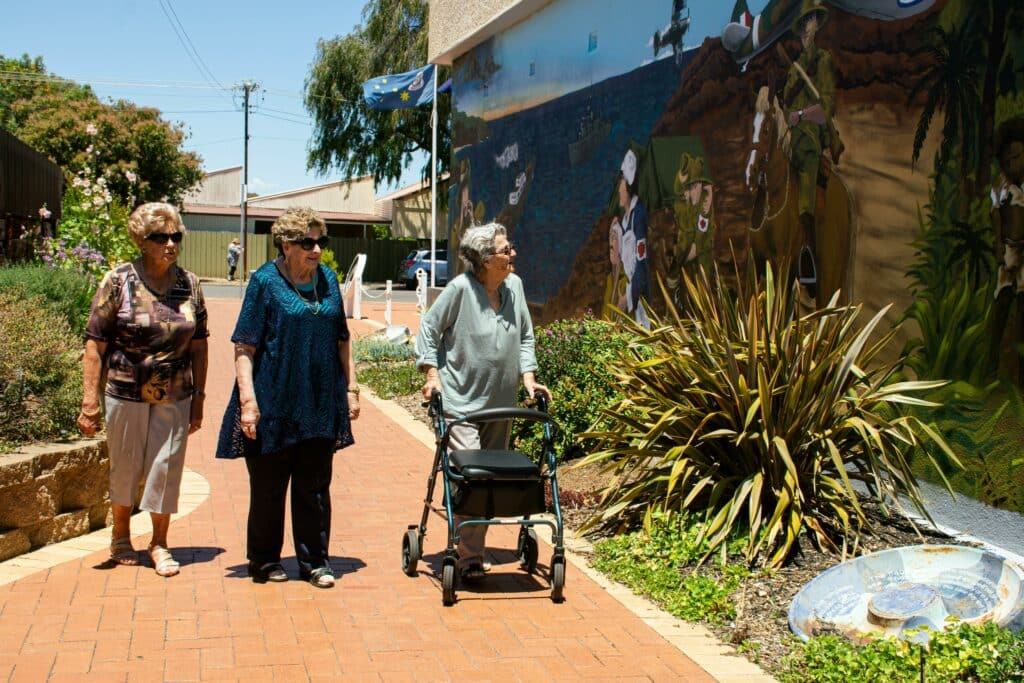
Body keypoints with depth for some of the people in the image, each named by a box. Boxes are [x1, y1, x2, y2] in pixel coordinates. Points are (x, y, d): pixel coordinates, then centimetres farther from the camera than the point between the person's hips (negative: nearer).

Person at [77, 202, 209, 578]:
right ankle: (121, 537, 32)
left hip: (175, 396, 2)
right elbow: (95, 343, -8)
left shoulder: (190, 284, 2)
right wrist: (90, 400, -13)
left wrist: (198, 397, 5)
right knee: (125, 466, 11)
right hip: (126, 393, -2)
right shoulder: (119, 281, -7)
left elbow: (198, 345, 7)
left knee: (167, 466, 3)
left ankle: (159, 543, 18)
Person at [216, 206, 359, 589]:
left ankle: (314, 561, 19)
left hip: (321, 406, 4)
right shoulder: (265, 282, -5)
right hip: (274, 403, -4)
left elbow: (341, 340, 16)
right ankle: (265, 561, 22)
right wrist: (248, 400, -16)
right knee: (268, 486, 7)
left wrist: (351, 388, 12)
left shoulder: (328, 280, 9)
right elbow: (244, 347, -8)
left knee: (315, 488, 9)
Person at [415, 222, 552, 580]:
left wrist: (528, 376, 4)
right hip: (461, 402, -6)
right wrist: (432, 373, -10)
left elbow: (525, 336, 14)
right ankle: (469, 558, -3)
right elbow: (429, 327, -4)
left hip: (501, 403, 6)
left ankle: (474, 550, 23)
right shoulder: (461, 288, -13)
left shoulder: (514, 285, 4)